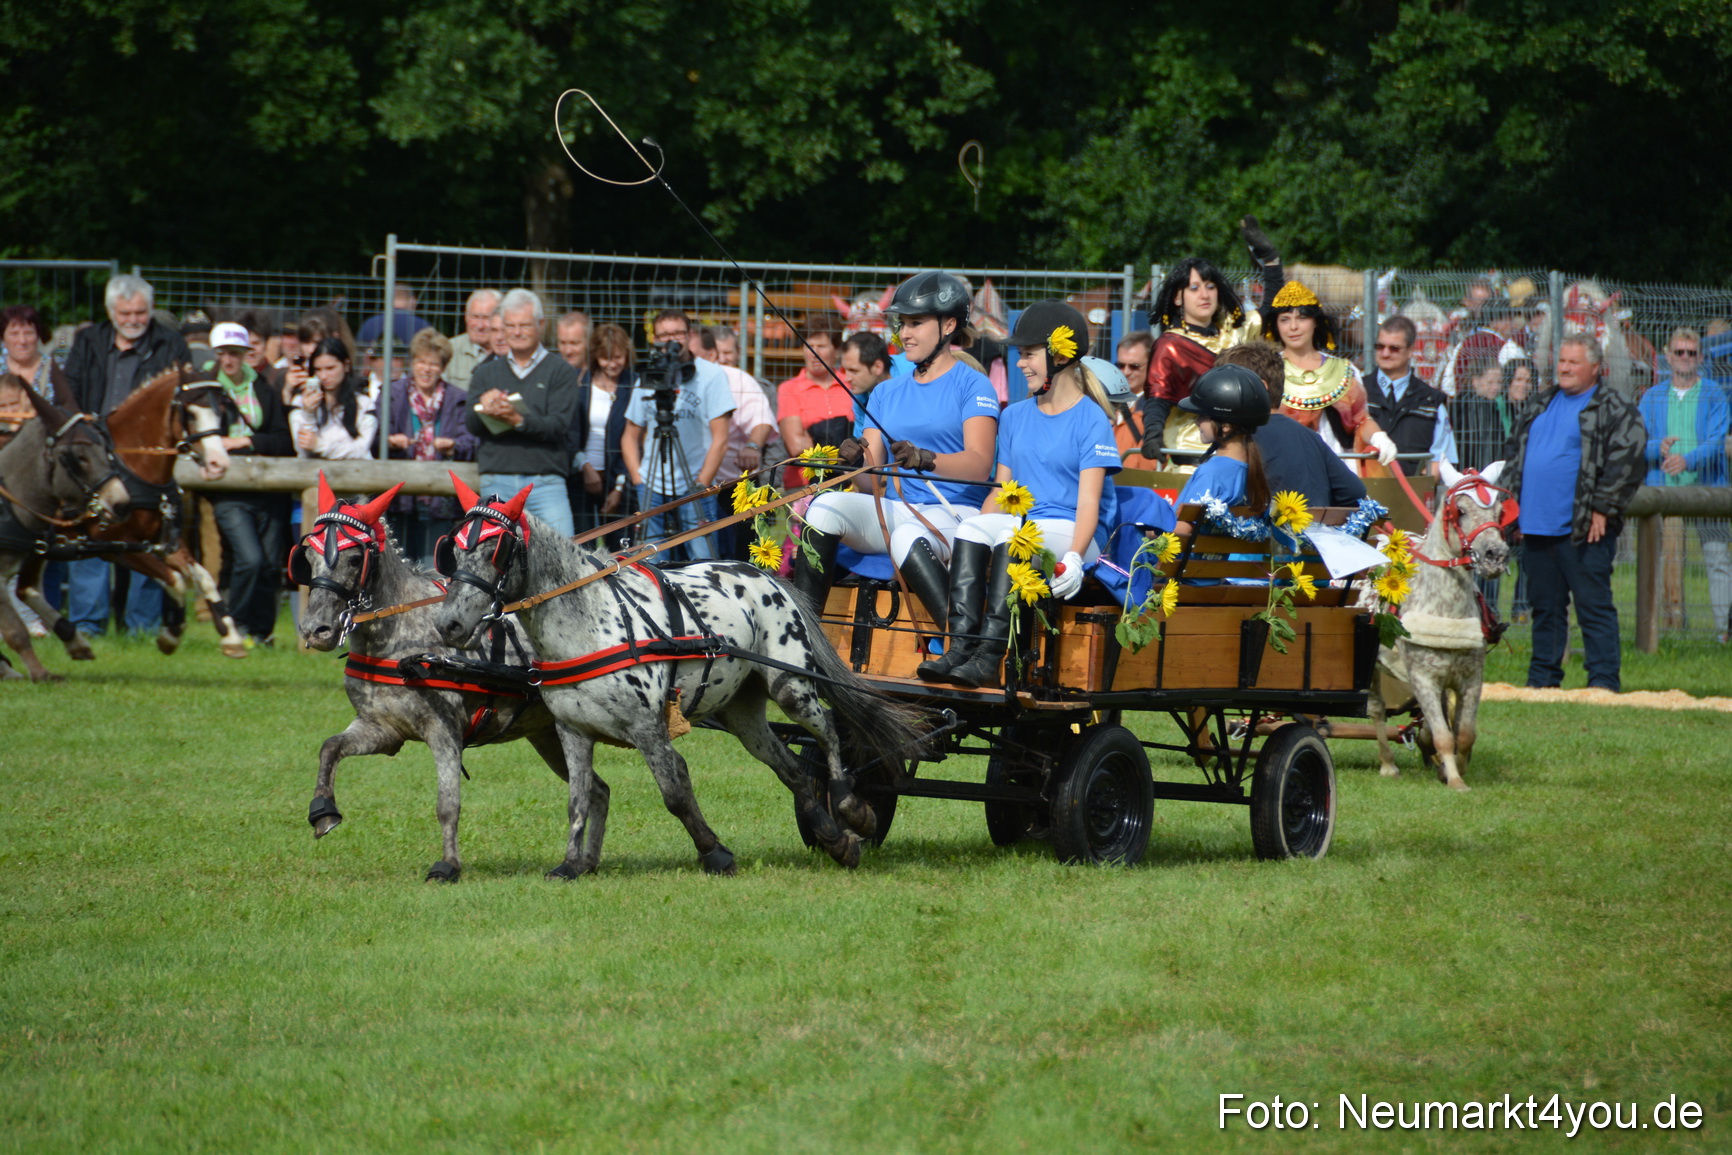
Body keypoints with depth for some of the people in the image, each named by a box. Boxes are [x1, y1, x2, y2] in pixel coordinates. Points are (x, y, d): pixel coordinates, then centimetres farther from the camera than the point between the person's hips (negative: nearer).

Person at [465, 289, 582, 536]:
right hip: (496, 483, 3)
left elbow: (558, 425, -7)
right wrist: (484, 410, -19)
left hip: (545, 484, -3)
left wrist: (519, 421, -24)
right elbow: (471, 425, 5)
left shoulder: (561, 372, 5)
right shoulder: (486, 373, 16)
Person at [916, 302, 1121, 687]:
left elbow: (1089, 501, -10)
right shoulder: (1015, 416, 19)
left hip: (1072, 535, -5)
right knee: (973, 527, -26)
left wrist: (1074, 559, -25)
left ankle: (989, 655, -42)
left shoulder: (1091, 419, -1)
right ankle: (960, 648, -37)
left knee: (1011, 537, -34)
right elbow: (1000, 491, 17)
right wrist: (968, 546, 1)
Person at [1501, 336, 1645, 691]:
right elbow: (1515, 452, 25)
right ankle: (1542, 678, 19)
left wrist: (1602, 509, -15)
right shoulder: (1544, 405, 18)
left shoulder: (1613, 409, -4)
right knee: (1545, 607, 13)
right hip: (1536, 527, 7)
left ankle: (1604, 680, -4)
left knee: (1593, 607, -6)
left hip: (1584, 530, -7)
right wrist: (1512, 498, 15)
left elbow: (1626, 459, -12)